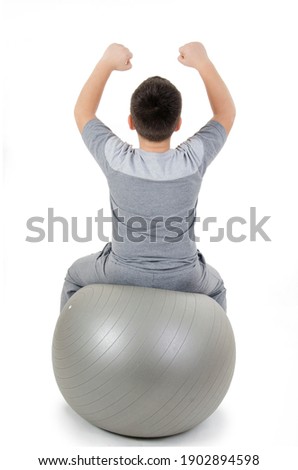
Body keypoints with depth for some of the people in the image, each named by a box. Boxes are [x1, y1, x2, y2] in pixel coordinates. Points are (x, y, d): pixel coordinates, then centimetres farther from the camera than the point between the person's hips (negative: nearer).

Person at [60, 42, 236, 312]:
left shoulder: (116, 161, -24)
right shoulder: (193, 161, -24)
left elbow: (83, 111, -3)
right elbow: (226, 111, -3)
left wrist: (107, 62, 0)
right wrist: (202, 61, -1)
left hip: (121, 276, 0)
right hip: (182, 280, 1)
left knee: (76, 277, 31)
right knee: (214, 286, 35)